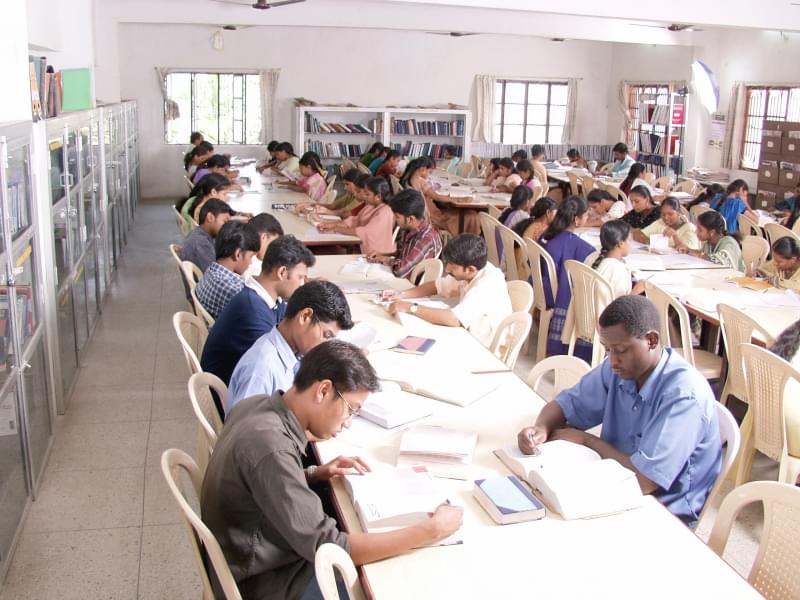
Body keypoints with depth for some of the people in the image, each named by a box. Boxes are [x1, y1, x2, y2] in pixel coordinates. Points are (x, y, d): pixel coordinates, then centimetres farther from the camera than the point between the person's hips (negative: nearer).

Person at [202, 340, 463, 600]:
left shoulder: (259, 405, -5)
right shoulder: (271, 447, -32)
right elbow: (327, 549, -30)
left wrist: (315, 474, -2)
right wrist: (431, 530, -26)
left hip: (261, 556, 8)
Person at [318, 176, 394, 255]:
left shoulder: (385, 212, -20)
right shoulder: (370, 206, 7)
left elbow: (366, 232, -27)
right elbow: (353, 221, 8)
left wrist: (336, 229, -22)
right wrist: (332, 224, -7)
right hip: (365, 252, 8)